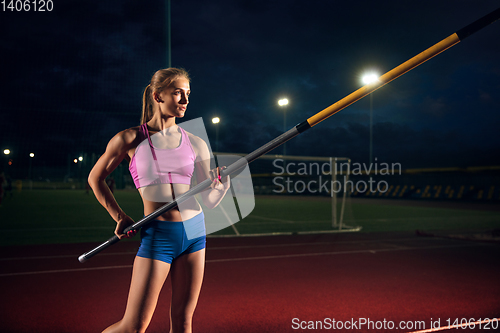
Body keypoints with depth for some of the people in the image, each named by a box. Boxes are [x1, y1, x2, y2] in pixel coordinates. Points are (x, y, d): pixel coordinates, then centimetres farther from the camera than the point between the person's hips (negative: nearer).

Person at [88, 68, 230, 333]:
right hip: (158, 235, -3)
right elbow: (95, 178, 10)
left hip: (194, 231, 3)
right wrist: (120, 217, 6)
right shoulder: (130, 139, -3)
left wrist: (222, 185, -19)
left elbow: (209, 201, 2)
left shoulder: (196, 144, 5)